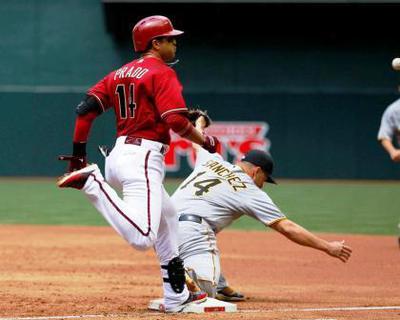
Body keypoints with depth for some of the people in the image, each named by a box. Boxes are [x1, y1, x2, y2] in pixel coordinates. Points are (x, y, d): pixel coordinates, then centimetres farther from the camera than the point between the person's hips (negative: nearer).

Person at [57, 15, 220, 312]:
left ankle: (177, 296, 27)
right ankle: (92, 183, -24)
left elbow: (86, 109, 11)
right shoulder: (162, 73, -5)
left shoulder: (119, 74, 18)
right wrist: (206, 141, -1)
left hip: (119, 154, 10)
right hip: (143, 158, -10)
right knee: (142, 238, -24)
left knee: (168, 221, 25)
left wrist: (78, 154, 15)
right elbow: (176, 120, -16)